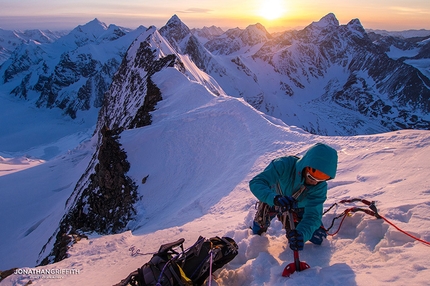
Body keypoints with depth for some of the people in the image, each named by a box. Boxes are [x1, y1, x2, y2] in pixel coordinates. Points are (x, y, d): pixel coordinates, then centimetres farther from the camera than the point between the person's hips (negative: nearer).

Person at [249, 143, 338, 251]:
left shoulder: (320, 186, -31)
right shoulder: (284, 165, -41)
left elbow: (312, 215, -35)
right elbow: (255, 183, -49)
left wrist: (301, 234, -56)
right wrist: (275, 198, -68)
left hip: (298, 208, 1)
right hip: (272, 201, -1)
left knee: (318, 238, -4)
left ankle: (292, 232, 27)